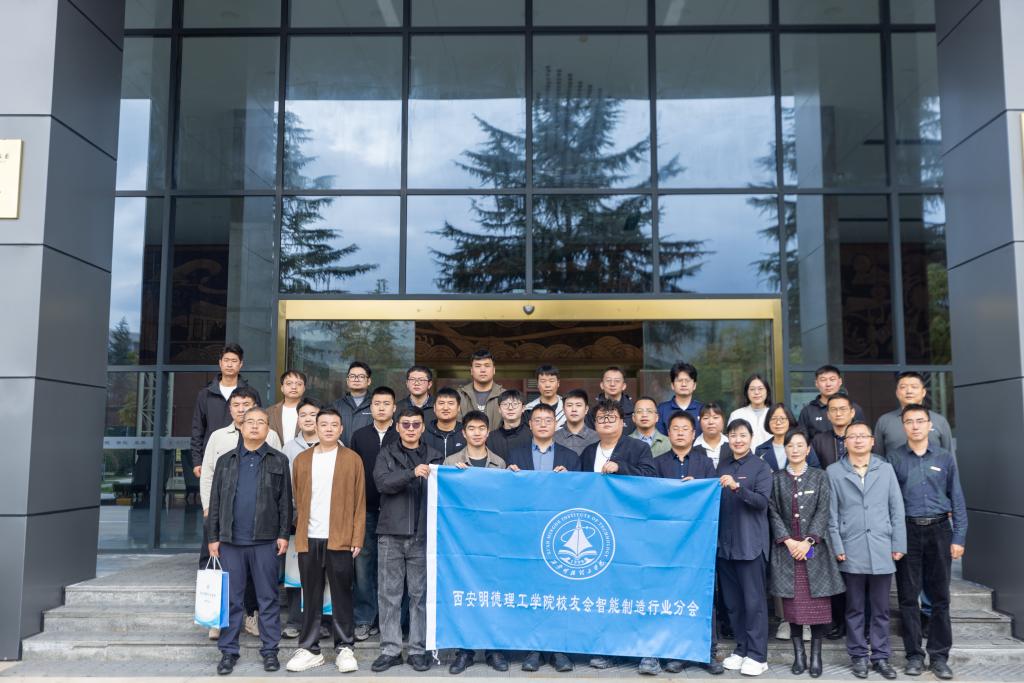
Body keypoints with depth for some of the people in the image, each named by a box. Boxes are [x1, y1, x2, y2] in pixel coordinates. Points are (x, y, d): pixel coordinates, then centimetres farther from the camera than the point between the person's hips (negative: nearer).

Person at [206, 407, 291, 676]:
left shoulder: (279, 461, 6)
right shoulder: (226, 461, 10)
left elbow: (285, 501, 3)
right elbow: (215, 501, 9)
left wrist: (283, 535, -4)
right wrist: (213, 537, 4)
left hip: (265, 541, -1)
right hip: (231, 541, 2)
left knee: (268, 598, 4)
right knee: (230, 598, 7)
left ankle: (270, 650, 13)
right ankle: (228, 651, 16)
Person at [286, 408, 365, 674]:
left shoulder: (352, 459, 3)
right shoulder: (302, 459, 11)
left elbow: (359, 502, 1)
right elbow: (297, 499, 13)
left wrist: (357, 538, -5)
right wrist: (299, 530, 4)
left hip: (340, 540, -2)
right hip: (309, 539, 2)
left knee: (342, 595, 4)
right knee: (311, 597, 8)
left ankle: (345, 648, 12)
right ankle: (309, 649, 16)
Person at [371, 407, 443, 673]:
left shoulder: (434, 457, 10)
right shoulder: (387, 454, 8)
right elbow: (382, 482, -11)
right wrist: (412, 473, -22)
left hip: (423, 536, 0)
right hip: (391, 535, 0)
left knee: (421, 595, 5)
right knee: (389, 594, 4)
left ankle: (418, 649, 14)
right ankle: (390, 650, 13)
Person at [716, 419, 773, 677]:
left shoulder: (760, 466, -2)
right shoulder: (723, 466, 13)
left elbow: (762, 501, -14)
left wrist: (737, 487, -27)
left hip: (750, 543, -5)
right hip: (725, 542, 5)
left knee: (753, 601, -1)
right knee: (733, 602, 10)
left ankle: (757, 655, 6)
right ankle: (741, 649, 21)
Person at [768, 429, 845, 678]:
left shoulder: (820, 476, 5)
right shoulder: (776, 478, 7)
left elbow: (823, 511, -2)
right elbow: (773, 512, 3)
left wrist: (808, 541, -11)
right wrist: (788, 540, -9)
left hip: (815, 548, -1)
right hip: (787, 548, 1)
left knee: (818, 603, 0)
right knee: (792, 603, 2)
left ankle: (816, 655, 10)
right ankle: (798, 654, 12)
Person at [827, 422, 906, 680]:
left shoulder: (886, 469, 7)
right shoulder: (833, 472, 2)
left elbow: (897, 509, 6)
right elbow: (832, 514, 1)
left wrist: (898, 545, 1)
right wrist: (837, 547, -4)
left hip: (882, 551, 1)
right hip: (851, 552, -1)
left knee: (881, 609, 9)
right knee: (855, 609, 7)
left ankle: (880, 656, 18)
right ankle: (859, 656, 17)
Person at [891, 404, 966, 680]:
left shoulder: (945, 458, 4)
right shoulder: (894, 459, 1)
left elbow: (957, 499, 5)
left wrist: (959, 537, 0)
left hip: (938, 530, 1)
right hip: (907, 531, -1)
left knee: (940, 596, 5)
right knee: (908, 596, 5)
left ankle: (939, 656, 15)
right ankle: (914, 655, 15)